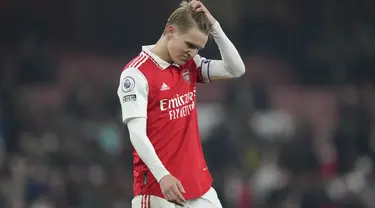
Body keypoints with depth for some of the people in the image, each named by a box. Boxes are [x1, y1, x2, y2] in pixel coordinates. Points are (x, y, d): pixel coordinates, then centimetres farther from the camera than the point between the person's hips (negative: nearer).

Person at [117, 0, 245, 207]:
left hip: (198, 184, 7)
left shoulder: (190, 66, 9)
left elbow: (236, 69, 2)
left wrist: (213, 26, -6)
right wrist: (162, 175, -32)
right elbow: (137, 134, -20)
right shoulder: (137, 73, -12)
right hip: (157, 189, -7)